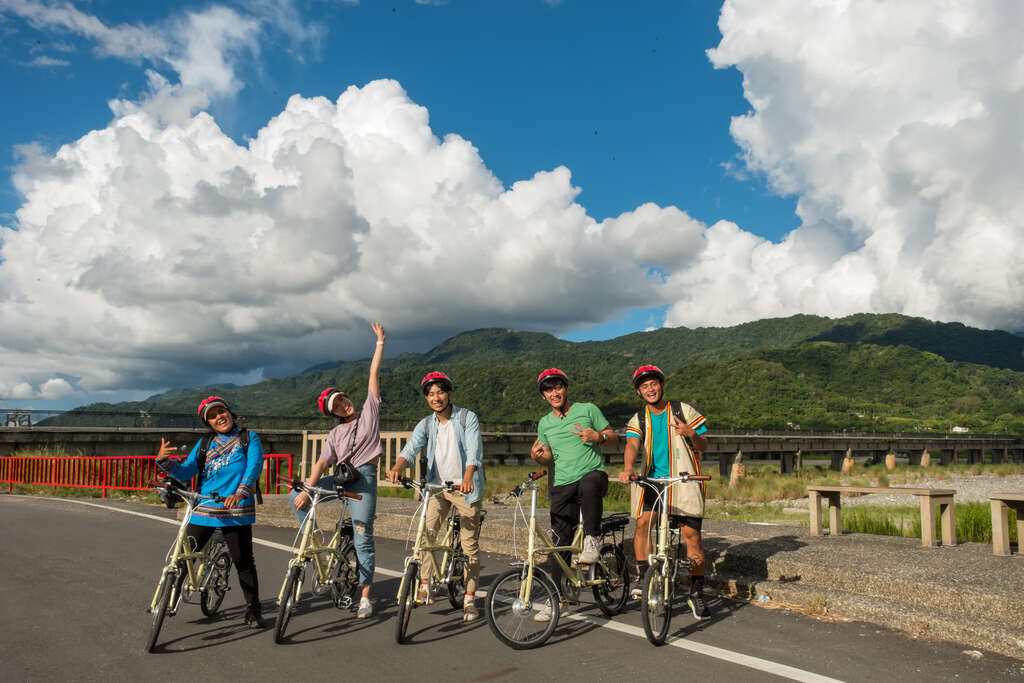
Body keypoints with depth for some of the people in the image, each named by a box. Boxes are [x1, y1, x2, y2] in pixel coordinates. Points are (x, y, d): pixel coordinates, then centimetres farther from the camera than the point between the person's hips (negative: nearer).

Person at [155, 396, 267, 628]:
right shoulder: (204, 444, 15)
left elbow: (254, 467, -9)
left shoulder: (249, 439, 6)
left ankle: (253, 611, 11)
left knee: (244, 562, 0)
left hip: (236, 512, -3)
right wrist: (164, 461, -12)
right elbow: (185, 472, 8)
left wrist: (240, 493, -26)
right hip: (203, 510, 3)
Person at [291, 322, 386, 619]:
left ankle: (365, 597, 1)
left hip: (363, 478, -5)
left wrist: (380, 341, 5)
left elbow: (374, 374, 6)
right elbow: (322, 463, 1)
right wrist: (308, 489, -13)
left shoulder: (369, 411, 8)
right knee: (296, 496, -2)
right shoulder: (335, 435, 14)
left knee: (362, 538, -6)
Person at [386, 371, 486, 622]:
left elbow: (474, 450, -20)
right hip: (437, 486, 3)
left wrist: (468, 478, -38)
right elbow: (411, 448, -10)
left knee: (470, 544, 1)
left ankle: (469, 599, 12)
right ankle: (425, 583, 6)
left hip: (466, 488, -3)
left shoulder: (467, 418, -6)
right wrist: (397, 468, -32)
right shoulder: (426, 424, 5)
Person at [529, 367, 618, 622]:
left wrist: (598, 436, -15)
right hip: (563, 486, 4)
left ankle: (591, 539, -20)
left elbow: (613, 438, 6)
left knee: (588, 485, -41)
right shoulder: (544, 424, 13)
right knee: (560, 542, 1)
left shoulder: (588, 409, 3)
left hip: (593, 474, -4)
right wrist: (537, 456, -2)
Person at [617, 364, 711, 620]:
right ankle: (644, 579, -3)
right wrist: (628, 468, -33)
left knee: (691, 534, -4)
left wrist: (690, 433, -19)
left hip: (685, 480, -1)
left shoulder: (684, 411, 2)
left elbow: (704, 446, 3)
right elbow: (632, 445, -12)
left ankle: (697, 594, 11)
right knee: (643, 522, -19)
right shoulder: (638, 420, 6)